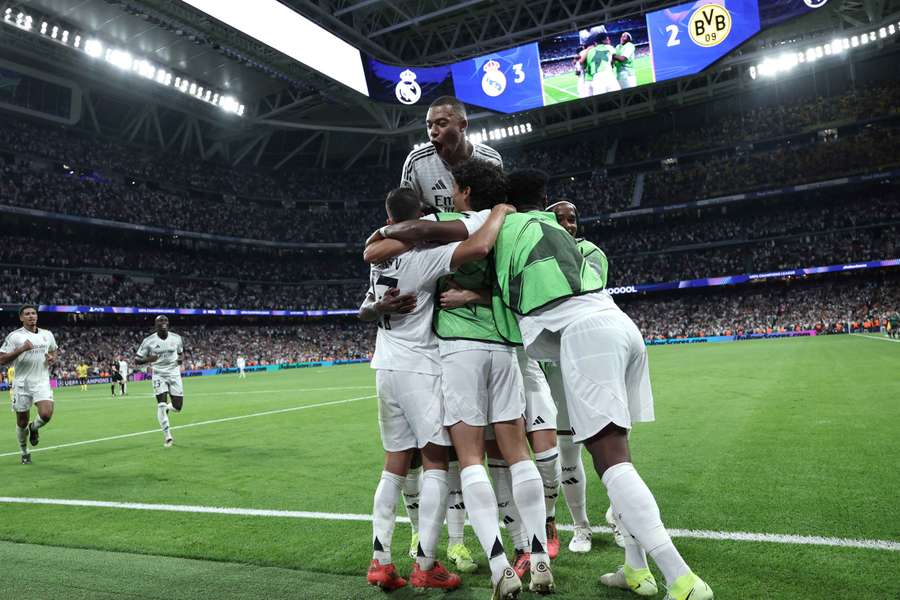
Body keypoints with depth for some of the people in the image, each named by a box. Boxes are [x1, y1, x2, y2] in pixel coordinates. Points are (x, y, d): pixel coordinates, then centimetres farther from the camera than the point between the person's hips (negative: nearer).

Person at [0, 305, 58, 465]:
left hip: (42, 382, 2)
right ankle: (25, 453, 29)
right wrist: (22, 349, -20)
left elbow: (53, 350, 27)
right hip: (22, 384, -2)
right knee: (22, 422, 7)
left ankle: (34, 428, 18)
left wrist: (52, 358, 4)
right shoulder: (14, 336, -4)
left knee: (46, 414, -18)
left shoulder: (47, 334, 8)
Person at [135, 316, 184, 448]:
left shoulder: (176, 338, 0)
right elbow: (137, 359, -4)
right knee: (161, 405, -12)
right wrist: (148, 359, -25)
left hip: (174, 374, 2)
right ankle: (168, 437, 0)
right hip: (159, 375, -2)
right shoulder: (149, 341, -8)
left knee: (177, 407, 0)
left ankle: (166, 409, 38)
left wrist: (180, 359, -5)